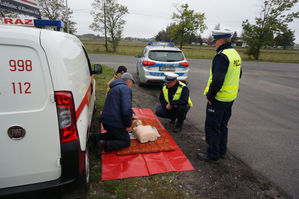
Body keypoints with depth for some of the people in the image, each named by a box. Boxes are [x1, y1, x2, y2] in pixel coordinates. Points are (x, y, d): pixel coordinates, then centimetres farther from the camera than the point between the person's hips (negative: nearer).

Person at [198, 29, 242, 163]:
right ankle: (222, 151, 33)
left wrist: (210, 95, -17)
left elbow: (217, 80, -29)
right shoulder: (235, 54, 12)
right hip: (231, 97, 10)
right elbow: (238, 75, 21)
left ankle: (212, 155, 14)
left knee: (212, 127, 2)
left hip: (218, 99, -10)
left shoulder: (221, 56, -20)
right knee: (223, 125, 20)